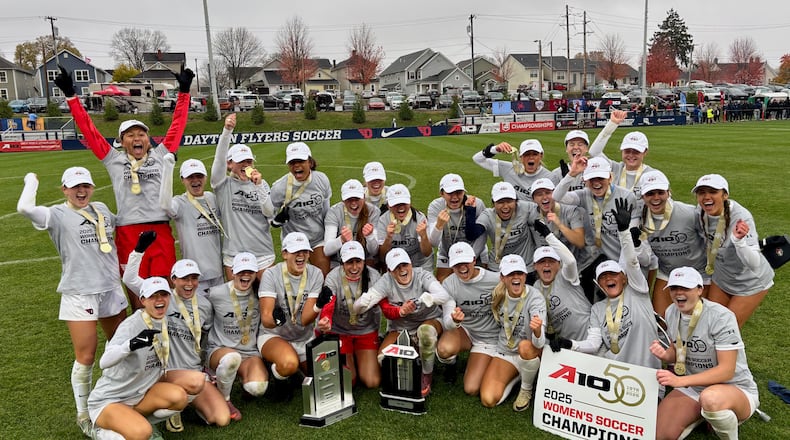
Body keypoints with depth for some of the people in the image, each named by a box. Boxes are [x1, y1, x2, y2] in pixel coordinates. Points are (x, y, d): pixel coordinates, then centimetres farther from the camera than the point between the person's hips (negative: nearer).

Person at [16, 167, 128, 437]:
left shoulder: (101, 209, 9)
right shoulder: (58, 215, -8)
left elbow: (121, 224, 29)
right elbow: (24, 208, -26)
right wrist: (32, 180, -10)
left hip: (111, 289, 6)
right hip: (79, 295, -5)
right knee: (86, 356, -2)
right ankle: (83, 414, 16)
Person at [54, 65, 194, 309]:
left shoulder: (160, 156, 10)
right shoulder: (114, 160, 9)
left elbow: (177, 125, 12)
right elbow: (89, 130, 10)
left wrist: (184, 91, 12)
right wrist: (70, 95, 10)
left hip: (161, 231, 1)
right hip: (128, 233, 0)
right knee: (136, 291, 6)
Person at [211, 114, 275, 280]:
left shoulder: (261, 184, 8)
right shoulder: (224, 185, 0)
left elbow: (269, 213, -4)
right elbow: (219, 158, -16)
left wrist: (259, 185, -14)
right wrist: (227, 130, -30)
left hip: (263, 252, 2)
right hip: (234, 254, -2)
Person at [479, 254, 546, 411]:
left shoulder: (535, 298, -23)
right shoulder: (498, 294, -9)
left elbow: (539, 343, -35)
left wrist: (537, 330, -56)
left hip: (530, 352, -3)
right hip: (504, 352, 3)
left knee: (525, 346, -40)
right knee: (488, 400, -17)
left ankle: (526, 390, -9)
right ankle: (517, 376, 13)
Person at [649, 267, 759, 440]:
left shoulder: (721, 317, -21)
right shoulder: (672, 312, -1)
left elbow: (726, 371, -24)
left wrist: (680, 381, -32)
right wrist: (665, 355, -13)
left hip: (736, 389, -5)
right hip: (693, 387, 6)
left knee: (710, 398, -42)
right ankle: (699, 416, 15)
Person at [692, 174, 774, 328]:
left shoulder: (741, 217, -33)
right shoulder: (701, 212, -17)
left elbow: (754, 264, -39)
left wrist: (739, 241, -55)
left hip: (750, 283, -5)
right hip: (721, 278, 5)